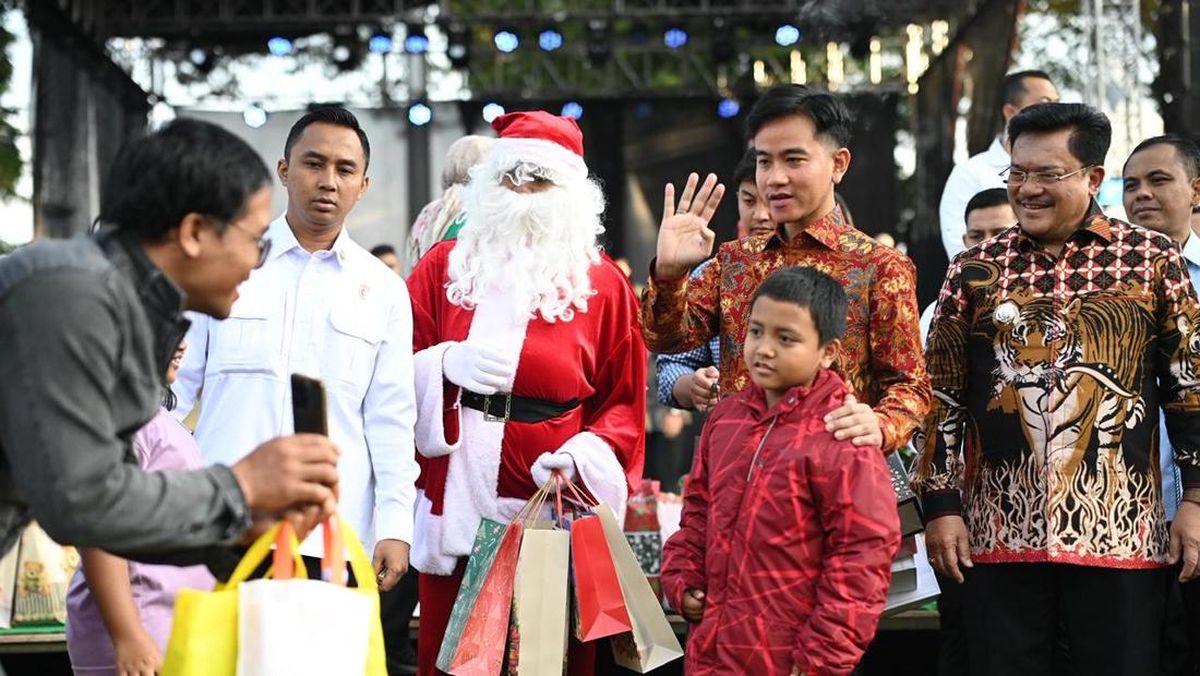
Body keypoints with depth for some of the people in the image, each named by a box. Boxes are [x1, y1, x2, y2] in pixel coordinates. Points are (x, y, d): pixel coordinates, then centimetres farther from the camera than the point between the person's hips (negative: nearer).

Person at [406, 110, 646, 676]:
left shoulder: (602, 284, 5)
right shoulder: (444, 266, 9)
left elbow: (623, 405, 4)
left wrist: (582, 457, -13)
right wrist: (445, 364, -10)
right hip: (456, 507, 2)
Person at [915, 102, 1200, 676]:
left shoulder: (1153, 262, 4)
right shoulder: (974, 271, 8)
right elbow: (942, 395, 9)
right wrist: (940, 505, 3)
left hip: (1121, 534, -1)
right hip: (999, 532, 2)